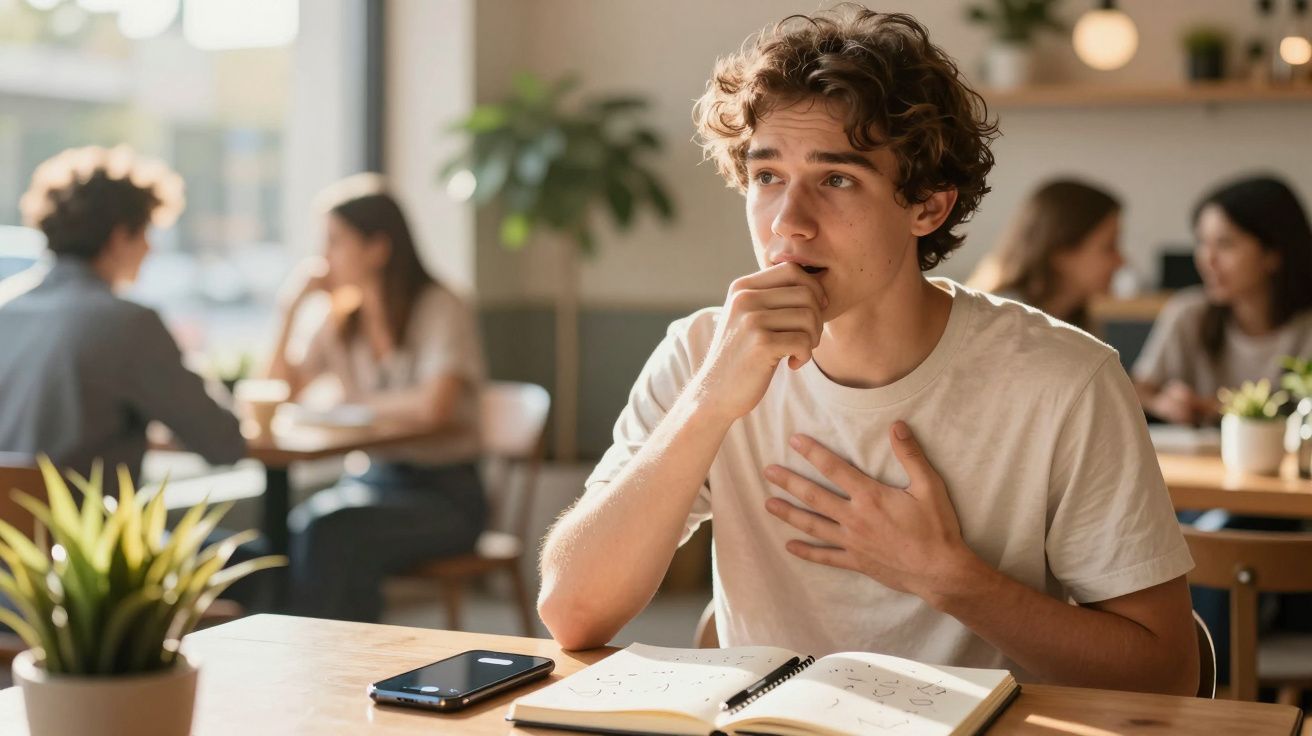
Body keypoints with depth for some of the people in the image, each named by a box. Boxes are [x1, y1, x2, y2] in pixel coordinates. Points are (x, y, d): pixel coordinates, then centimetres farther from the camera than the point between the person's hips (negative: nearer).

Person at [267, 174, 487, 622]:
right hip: (375, 478, 5)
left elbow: (433, 406, -26)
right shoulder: (342, 319, 9)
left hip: (446, 494, -5)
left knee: (330, 531, -31)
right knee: (304, 526, -28)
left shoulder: (440, 310, -10)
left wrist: (357, 406, -10)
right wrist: (292, 310, 3)